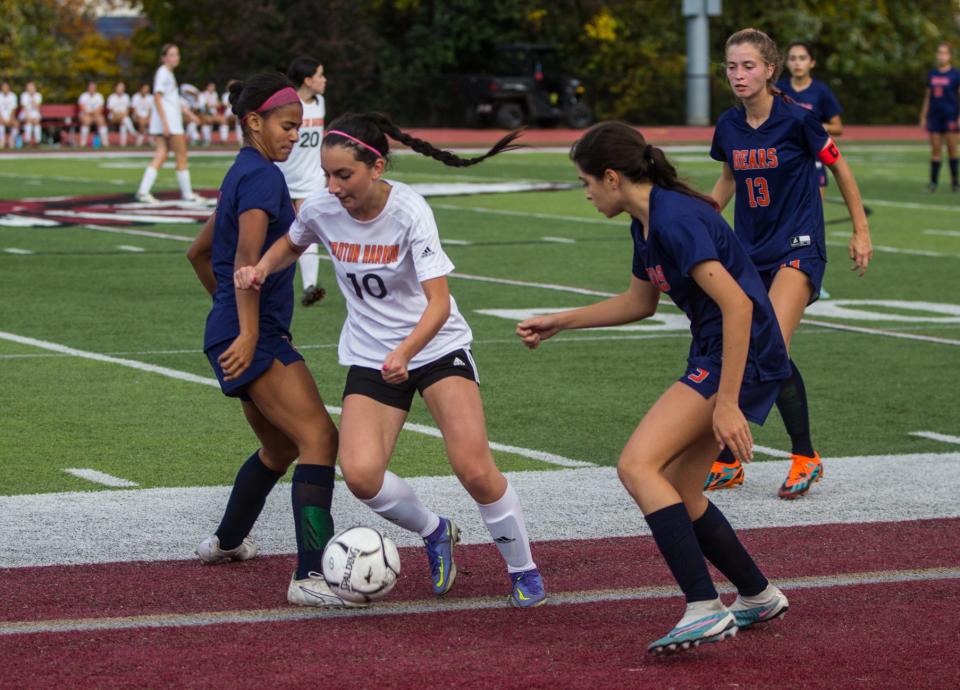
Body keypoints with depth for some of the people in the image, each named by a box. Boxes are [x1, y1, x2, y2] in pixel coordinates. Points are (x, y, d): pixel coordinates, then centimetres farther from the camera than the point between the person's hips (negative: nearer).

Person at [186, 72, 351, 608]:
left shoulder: (243, 175, 18)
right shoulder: (262, 176, -12)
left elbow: (200, 252, 29)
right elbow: (247, 258, -24)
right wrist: (248, 332, -30)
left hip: (239, 331, 10)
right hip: (256, 335, -10)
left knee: (280, 448, 26)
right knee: (318, 438, -20)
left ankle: (227, 541, 46)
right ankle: (312, 575, -29)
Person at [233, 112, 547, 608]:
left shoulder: (409, 211, -22)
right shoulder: (321, 210, -10)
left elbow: (439, 303, -27)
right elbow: (291, 245, 15)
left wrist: (404, 353, -43)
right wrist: (262, 268, -7)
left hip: (437, 346, -3)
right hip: (370, 357, 3)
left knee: (474, 470, -18)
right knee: (361, 474, -19)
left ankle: (523, 570, 9)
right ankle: (434, 533, 13)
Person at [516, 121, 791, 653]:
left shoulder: (674, 220, -19)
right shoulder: (646, 222, 12)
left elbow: (736, 304, -25)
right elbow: (640, 302, 30)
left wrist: (727, 404, -26)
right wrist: (558, 323, 32)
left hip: (743, 360, -10)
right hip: (715, 357, 10)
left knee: (637, 465, -18)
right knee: (678, 493, 14)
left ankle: (705, 610, -22)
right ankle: (758, 598, 29)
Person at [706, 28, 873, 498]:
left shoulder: (796, 120, -13)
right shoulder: (728, 126, 2)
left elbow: (839, 168, 0)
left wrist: (861, 231, 4)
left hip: (798, 247, -6)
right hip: (748, 252, 6)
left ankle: (805, 457, -6)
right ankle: (726, 463, 15)